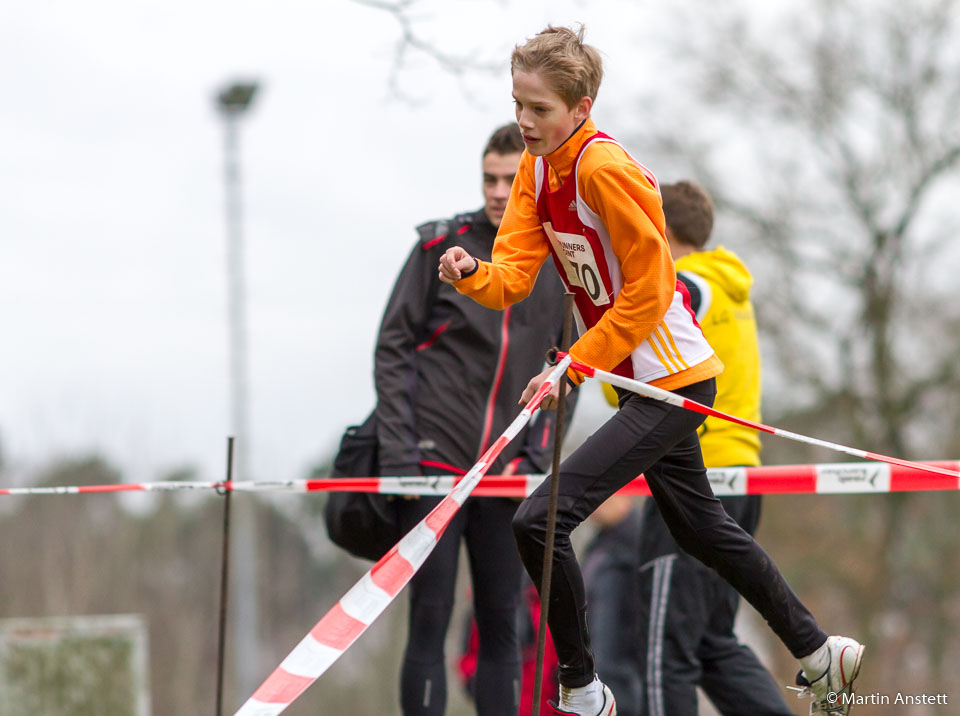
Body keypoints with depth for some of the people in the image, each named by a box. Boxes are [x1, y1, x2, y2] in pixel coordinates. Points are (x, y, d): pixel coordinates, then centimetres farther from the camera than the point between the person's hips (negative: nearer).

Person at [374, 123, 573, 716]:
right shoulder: (443, 246, -2)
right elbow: (394, 347, -1)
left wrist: (538, 456, 0)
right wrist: (397, 448, -10)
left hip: (506, 474, 3)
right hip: (434, 465, -3)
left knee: (502, 629, 5)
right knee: (429, 622, -6)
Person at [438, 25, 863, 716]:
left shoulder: (603, 168, -22)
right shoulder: (538, 168, 4)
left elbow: (648, 291, -20)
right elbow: (514, 275, -3)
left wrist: (574, 367, -20)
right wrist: (472, 273, -24)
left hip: (671, 381, -10)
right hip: (641, 380, 10)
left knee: (539, 522, -17)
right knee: (703, 530, 24)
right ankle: (820, 654, 38)